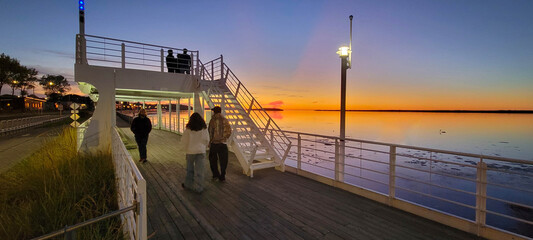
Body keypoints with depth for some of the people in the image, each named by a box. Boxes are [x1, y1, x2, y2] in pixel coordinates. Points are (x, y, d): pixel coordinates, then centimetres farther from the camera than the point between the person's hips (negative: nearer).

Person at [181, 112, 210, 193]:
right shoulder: (204, 128, -2)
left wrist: (186, 149, 16)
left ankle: (188, 184, 28)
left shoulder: (188, 129, -5)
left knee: (190, 168, 17)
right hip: (201, 151, 0)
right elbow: (207, 140, 1)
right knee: (199, 170, 4)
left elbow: (184, 140, 1)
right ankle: (198, 188, 8)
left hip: (190, 151, 0)